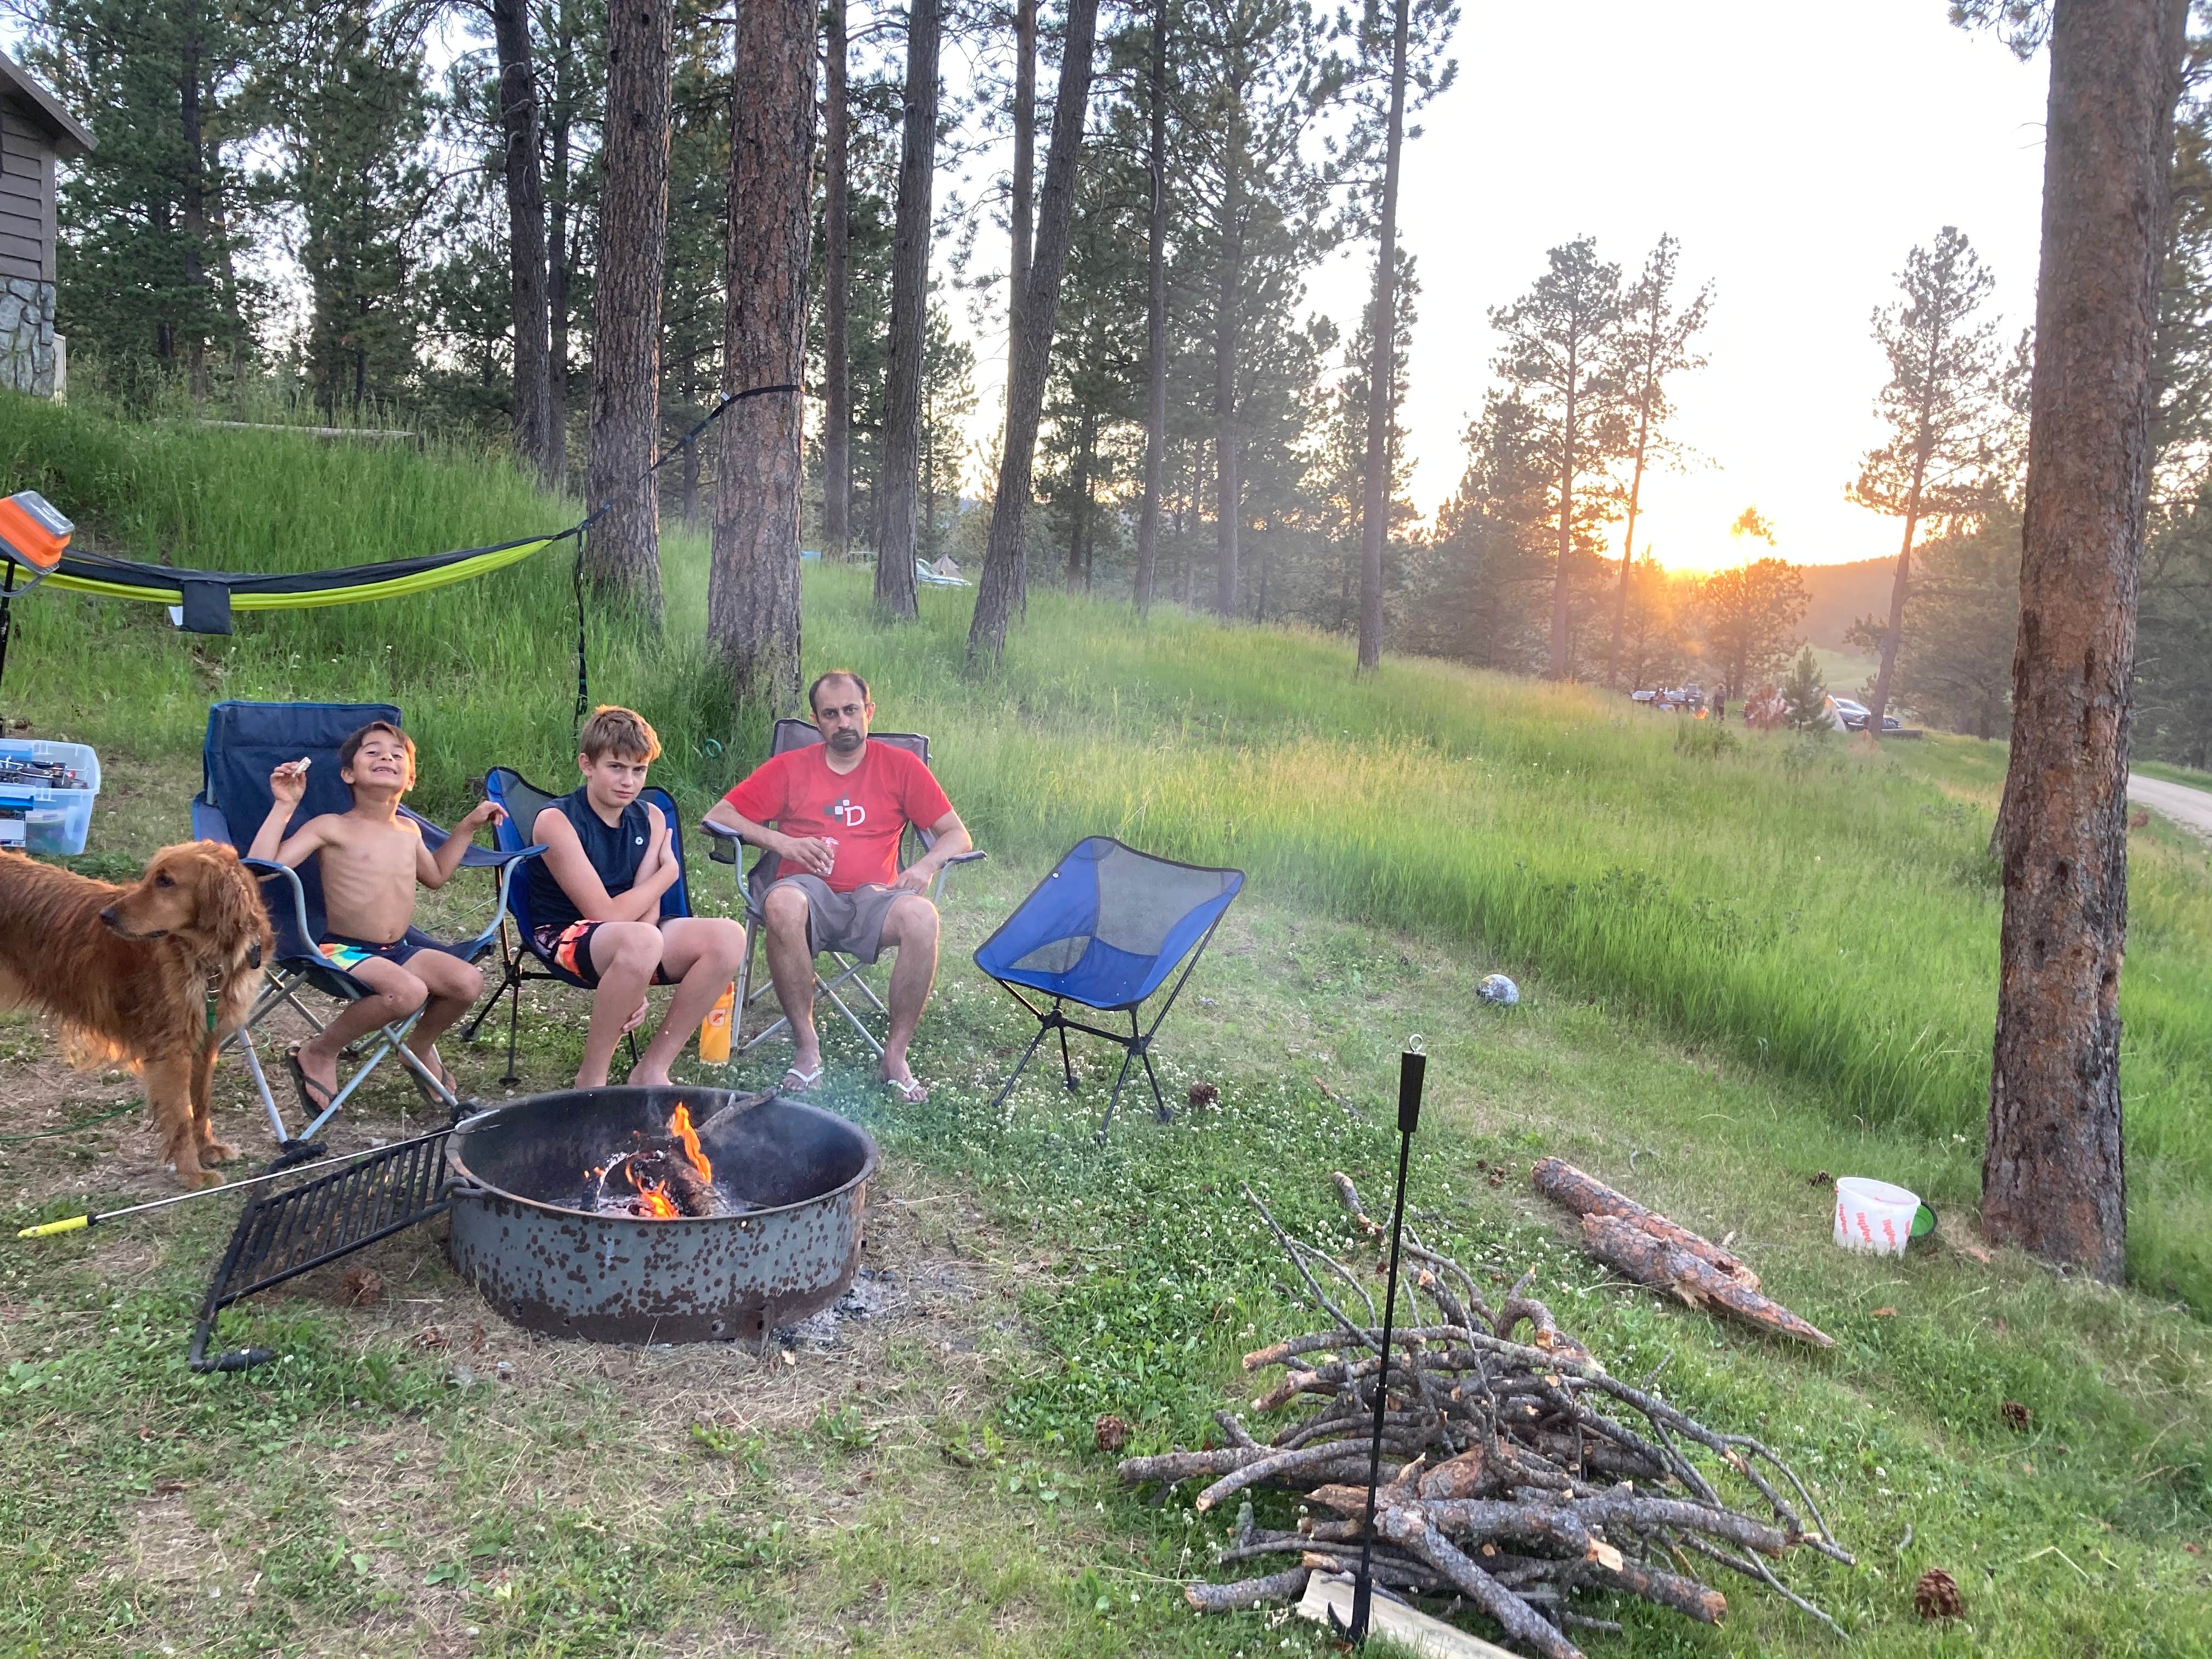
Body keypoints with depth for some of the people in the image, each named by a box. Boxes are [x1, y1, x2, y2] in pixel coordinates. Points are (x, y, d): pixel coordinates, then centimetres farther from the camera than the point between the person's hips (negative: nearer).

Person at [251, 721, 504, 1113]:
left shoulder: (409, 830, 14)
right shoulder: (331, 827, -4)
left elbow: (435, 875, 35)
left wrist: (468, 826, 29)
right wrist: (284, 806, -15)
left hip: (400, 950, 6)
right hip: (345, 950, -6)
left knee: (468, 983, -21)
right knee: (408, 992, -36)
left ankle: (421, 1045, 13)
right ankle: (319, 1053, -9)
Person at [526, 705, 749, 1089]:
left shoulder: (651, 818, 4)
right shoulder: (557, 821, -15)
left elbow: (647, 909, -5)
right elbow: (607, 914, -19)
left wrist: (637, 983, -21)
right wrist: (668, 874, -7)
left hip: (630, 937, 6)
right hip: (565, 937, -6)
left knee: (728, 936, -18)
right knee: (639, 941, -39)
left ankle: (653, 1068, -8)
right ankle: (591, 1079, -19)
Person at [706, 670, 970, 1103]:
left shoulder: (901, 766, 12)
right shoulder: (789, 767, 12)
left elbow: (957, 835, 11)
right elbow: (719, 816, 8)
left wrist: (926, 865, -11)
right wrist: (782, 842, -7)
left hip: (873, 898, 0)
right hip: (811, 893, 0)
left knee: (921, 916, -35)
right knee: (782, 904, -38)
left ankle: (896, 1054, -19)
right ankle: (806, 1048, -23)